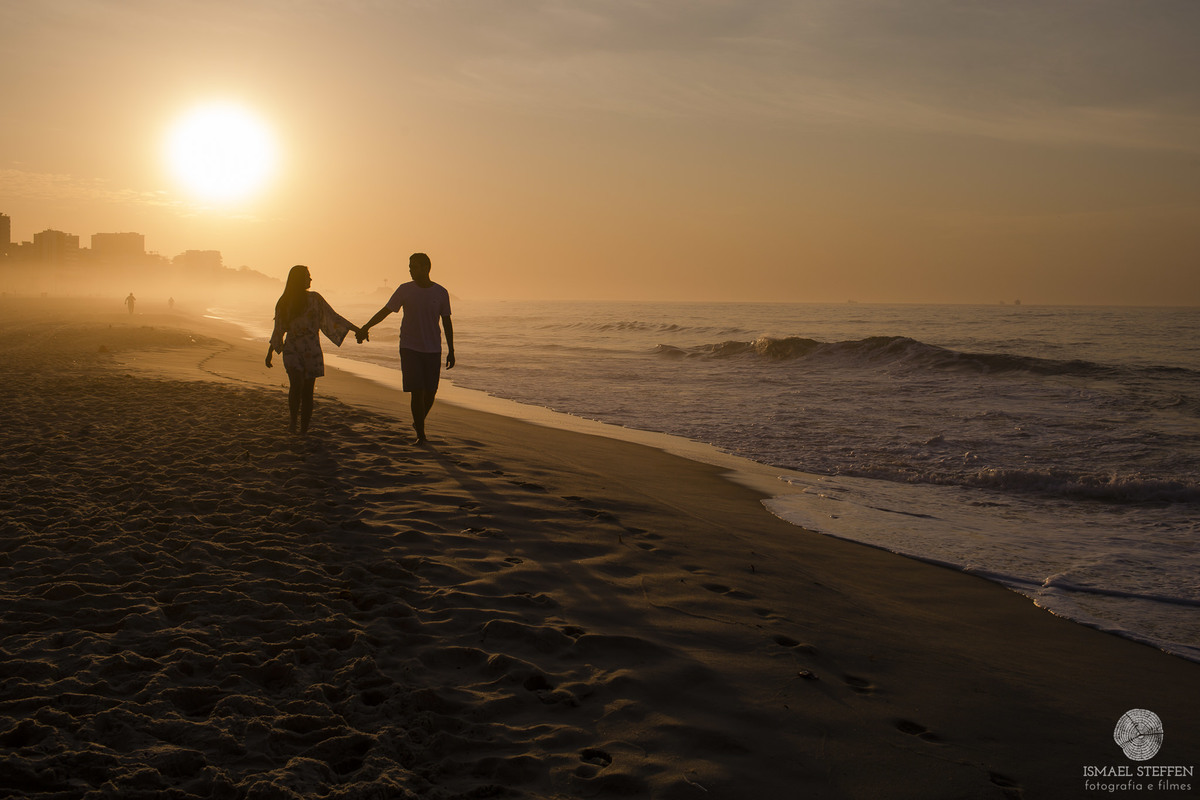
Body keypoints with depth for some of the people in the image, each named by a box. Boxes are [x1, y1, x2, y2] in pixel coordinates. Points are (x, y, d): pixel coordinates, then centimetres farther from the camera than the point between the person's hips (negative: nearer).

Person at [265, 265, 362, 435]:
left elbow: (332, 317, 8)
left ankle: (304, 429, 8)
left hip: (311, 351, 1)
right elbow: (278, 330, 14)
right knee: (296, 383, -20)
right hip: (292, 349, -1)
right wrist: (270, 353, 14)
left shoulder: (314, 298, 6)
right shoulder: (284, 302, 6)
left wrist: (356, 329, 3)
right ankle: (293, 420, -3)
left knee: (307, 391, 0)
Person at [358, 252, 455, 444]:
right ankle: (421, 434, -1)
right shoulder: (404, 290, 0)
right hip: (409, 348, -1)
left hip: (433, 349, 1)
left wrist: (450, 351, 6)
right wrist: (366, 327, -10)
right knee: (417, 392, -8)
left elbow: (447, 323, 7)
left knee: (430, 392, 2)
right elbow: (385, 310, 3)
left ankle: (418, 422, 29)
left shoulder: (441, 293, 1)